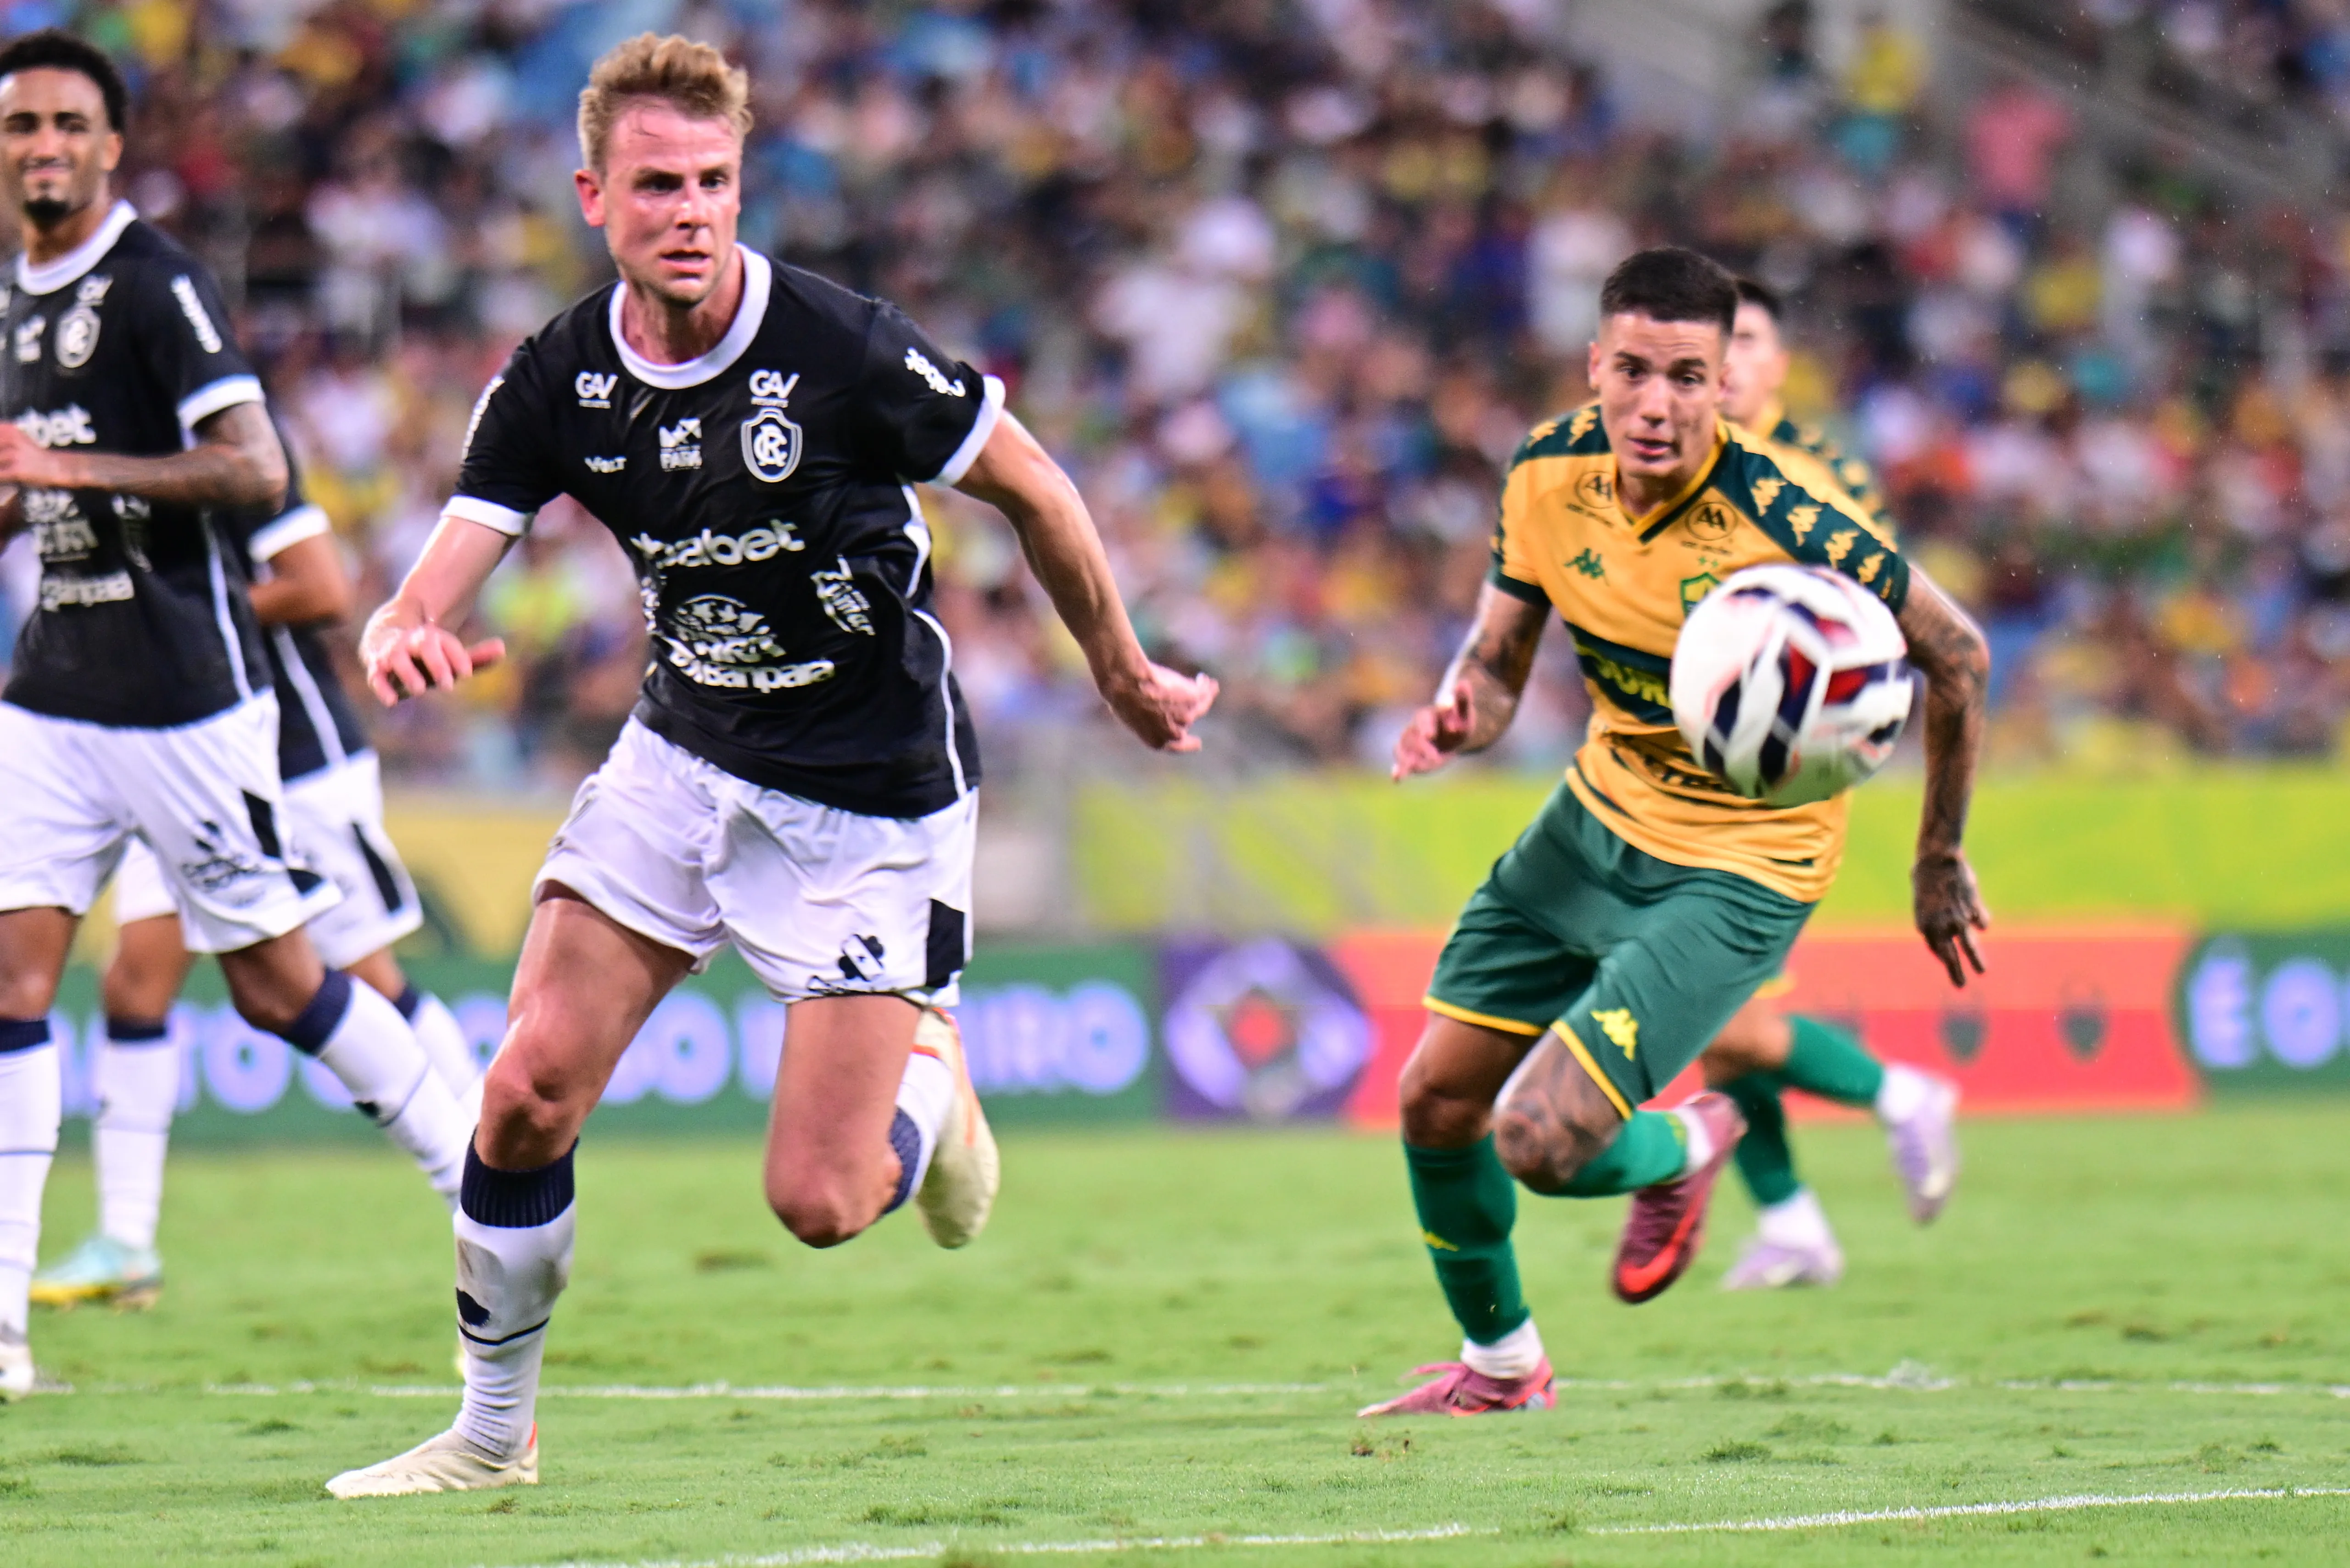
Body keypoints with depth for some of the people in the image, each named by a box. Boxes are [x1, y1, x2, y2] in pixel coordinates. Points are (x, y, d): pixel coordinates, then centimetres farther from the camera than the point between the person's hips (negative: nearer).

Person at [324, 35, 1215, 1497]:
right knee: (529, 1093, -9)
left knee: (818, 1202, -9)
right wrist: (403, 643, -37)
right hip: (684, 759, 4)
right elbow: (432, 594, -12)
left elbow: (1033, 490, -7)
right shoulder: (556, 383, -9)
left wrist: (1128, 676, 4)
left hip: (873, 809, -4)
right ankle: (495, 1431, 11)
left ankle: (930, 1077, 27)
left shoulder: (845, 348, -22)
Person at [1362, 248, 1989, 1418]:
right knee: (1435, 1100, 8)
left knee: (1537, 1143, -17)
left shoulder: (1787, 519, -27)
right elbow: (1498, 659, 3)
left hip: (1740, 869, -6)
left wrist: (1940, 862, -3)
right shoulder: (1551, 474, -10)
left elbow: (1956, 656, -13)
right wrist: (1453, 719, -22)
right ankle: (1498, 1360, 33)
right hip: (1598, 820, 6)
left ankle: (1679, 1153, 19)